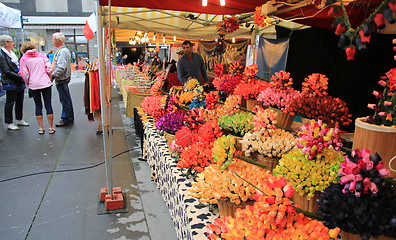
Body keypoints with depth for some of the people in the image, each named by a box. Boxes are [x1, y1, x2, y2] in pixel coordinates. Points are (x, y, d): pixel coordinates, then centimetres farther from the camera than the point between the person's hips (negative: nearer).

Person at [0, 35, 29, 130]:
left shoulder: (11, 52, 13)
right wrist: (20, 77, -19)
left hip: (19, 82, 8)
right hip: (11, 83, -8)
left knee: (20, 101, 15)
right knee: (10, 103, 1)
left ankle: (19, 120, 28)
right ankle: (9, 123, 11)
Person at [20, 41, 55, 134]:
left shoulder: (24, 59, 2)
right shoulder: (41, 55, 7)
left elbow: (24, 74, -2)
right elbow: (49, 68, -1)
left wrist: (28, 84, 13)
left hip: (33, 85, 0)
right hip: (46, 83, 1)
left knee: (38, 106, 9)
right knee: (48, 105, 4)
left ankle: (41, 128, 12)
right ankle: (51, 128, 7)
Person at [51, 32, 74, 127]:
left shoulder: (62, 51, -18)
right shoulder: (61, 50, 15)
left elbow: (61, 68, -26)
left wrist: (53, 76, -20)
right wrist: (53, 75, 17)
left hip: (61, 80, -11)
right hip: (63, 79, 11)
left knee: (65, 100, -2)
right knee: (67, 99, 16)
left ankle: (65, 119, 7)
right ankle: (70, 118, 25)